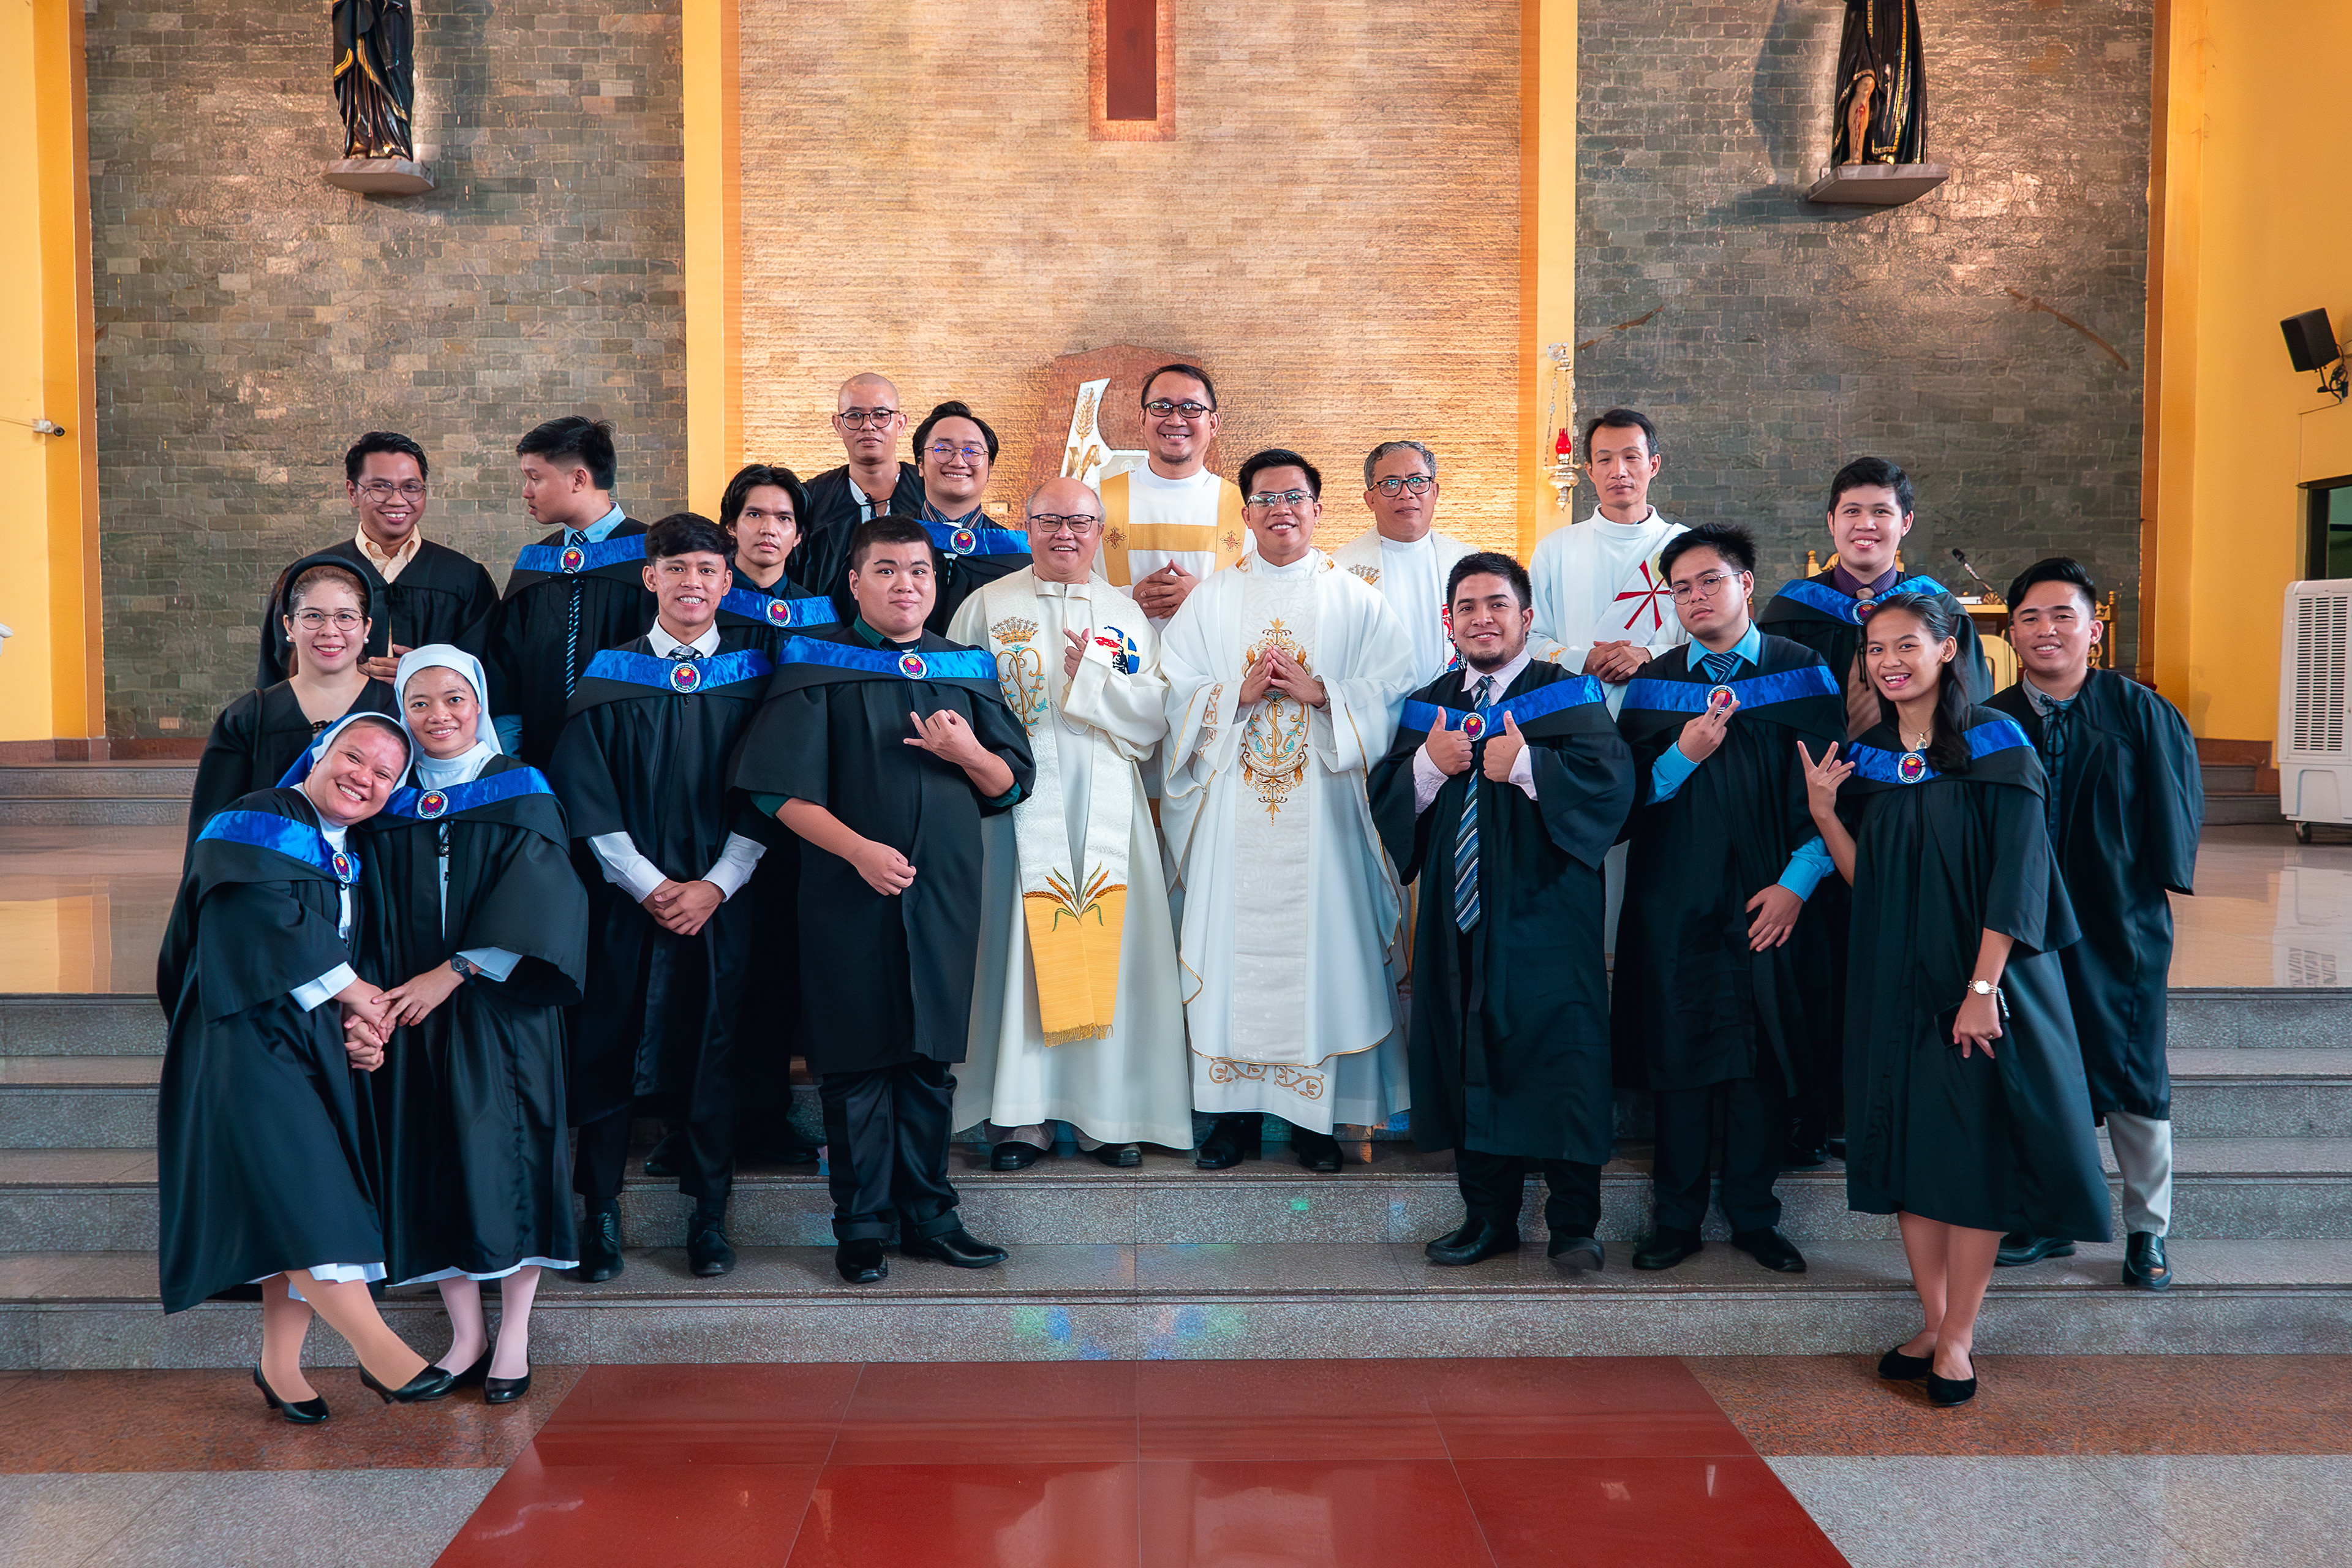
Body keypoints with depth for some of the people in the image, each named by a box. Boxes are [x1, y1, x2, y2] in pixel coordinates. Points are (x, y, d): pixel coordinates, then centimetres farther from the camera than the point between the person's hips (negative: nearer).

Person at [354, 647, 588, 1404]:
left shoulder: (521, 794, -1)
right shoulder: (387, 805, 8)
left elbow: (535, 908, -10)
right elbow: (369, 916, 7)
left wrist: (451, 975, -15)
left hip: (500, 1009, -3)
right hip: (413, 1011, 3)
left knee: (506, 1159, -2)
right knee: (431, 1165, 4)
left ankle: (513, 1337, 11)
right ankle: (466, 1335, 17)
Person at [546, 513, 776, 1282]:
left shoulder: (752, 674, 4)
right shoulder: (609, 675, 3)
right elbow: (585, 795, -1)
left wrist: (716, 884, -9)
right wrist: (650, 884, -9)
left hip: (722, 899, 0)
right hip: (626, 896, 0)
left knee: (713, 1052, 5)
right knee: (608, 1051, 2)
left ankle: (709, 1213, 17)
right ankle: (601, 1213, 14)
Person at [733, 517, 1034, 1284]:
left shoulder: (968, 670, 12)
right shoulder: (817, 667, 0)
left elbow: (1011, 784, 12)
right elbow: (780, 788, -7)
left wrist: (968, 752, -9)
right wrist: (858, 848, -19)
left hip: (944, 896, 3)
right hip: (850, 896, -3)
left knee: (931, 1058, 10)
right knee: (858, 1063, 2)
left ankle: (928, 1215, 21)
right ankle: (862, 1227, 13)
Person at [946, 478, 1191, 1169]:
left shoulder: (1126, 615, 14)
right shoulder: (988, 606, 8)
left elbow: (1155, 715, 4)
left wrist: (1090, 678, -7)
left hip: (1105, 807, 2)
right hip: (1017, 803, -2)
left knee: (1110, 948, 0)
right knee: (1020, 947, -4)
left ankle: (1109, 1110, 8)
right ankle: (1021, 1112, 3)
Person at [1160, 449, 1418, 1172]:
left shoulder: (1356, 601, 8)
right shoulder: (1211, 601, 11)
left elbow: (1393, 691, -1)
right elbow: (1176, 694, 5)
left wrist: (1318, 692, -14)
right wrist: (1238, 693, -11)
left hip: (1321, 812, -1)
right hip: (1233, 811, 1)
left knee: (1321, 940, -1)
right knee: (1235, 944, 0)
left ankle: (1316, 1115, 8)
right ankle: (1236, 1111, 9)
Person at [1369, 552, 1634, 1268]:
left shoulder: (1569, 697, 1)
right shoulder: (1428, 707, 13)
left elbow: (1611, 783, -13)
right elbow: (1385, 800, 8)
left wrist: (1526, 766, -20)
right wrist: (1428, 765, -10)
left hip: (1545, 914, -4)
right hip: (1457, 914, 4)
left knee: (1560, 1059, -3)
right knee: (1469, 1061, 9)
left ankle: (1573, 1223, 10)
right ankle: (1488, 1217, 21)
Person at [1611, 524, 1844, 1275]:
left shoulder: (1803, 674, 3)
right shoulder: (1651, 685, 6)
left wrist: (1797, 881, -9)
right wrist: (1683, 754, -15)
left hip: (1771, 905, -1)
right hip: (1676, 908, 1)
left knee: (1764, 1060, 6)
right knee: (1678, 1058, 5)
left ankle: (1753, 1215, 20)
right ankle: (1677, 1215, 18)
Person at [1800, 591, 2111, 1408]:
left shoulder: (1996, 745, -8)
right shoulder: (1865, 758, 7)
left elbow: (2015, 875, -12)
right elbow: (1866, 880, 7)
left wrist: (1983, 987, -18)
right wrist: (1822, 811, -7)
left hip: (1978, 978, -5)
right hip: (1892, 983, 5)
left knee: (1972, 1153, -2)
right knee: (1904, 1147, 6)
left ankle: (1957, 1340, 9)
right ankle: (1932, 1322, 19)